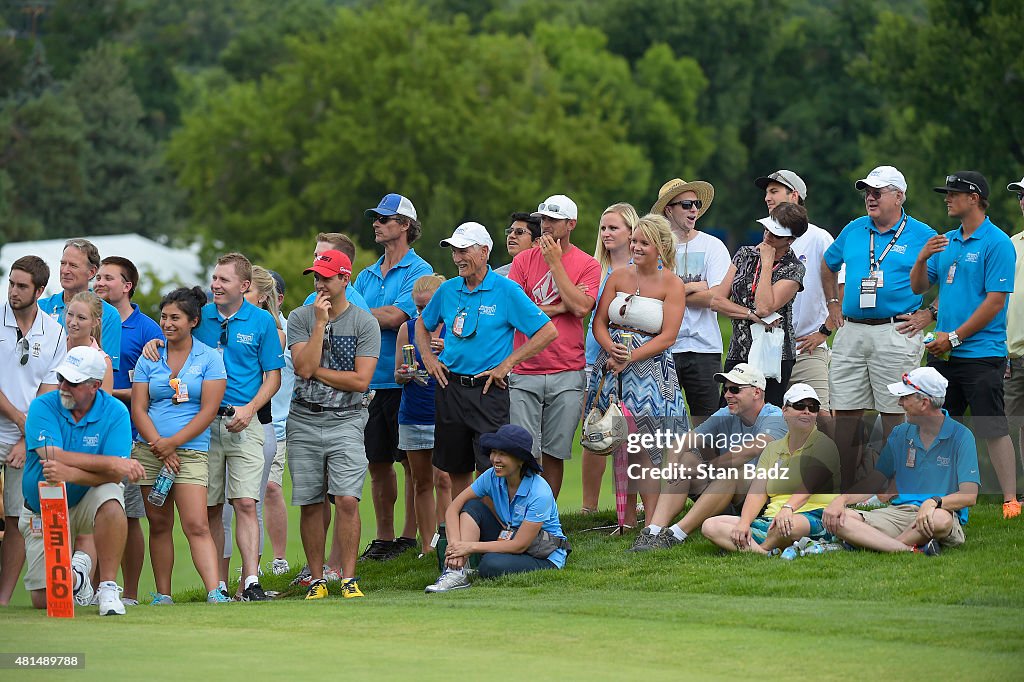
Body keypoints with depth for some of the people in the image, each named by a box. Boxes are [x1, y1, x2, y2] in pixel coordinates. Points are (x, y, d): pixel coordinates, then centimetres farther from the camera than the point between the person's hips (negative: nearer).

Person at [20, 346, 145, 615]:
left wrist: (70, 474, -39)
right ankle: (76, 573, 36)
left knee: (110, 498, -37)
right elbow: (53, 456, -28)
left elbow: (114, 476, -22)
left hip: (86, 505, -1)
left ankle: (108, 588, -25)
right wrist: (113, 462, -31)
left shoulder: (115, 413, -13)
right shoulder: (42, 407, -13)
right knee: (44, 599, -2)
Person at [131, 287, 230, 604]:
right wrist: (159, 447, -9)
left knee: (196, 525, -14)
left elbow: (208, 410, -5)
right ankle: (163, 595, 11)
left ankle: (214, 592, -22)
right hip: (149, 451, 3)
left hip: (191, 450, -3)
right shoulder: (149, 358, 9)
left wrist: (173, 443, -12)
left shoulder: (209, 358, 1)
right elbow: (138, 408, 4)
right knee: (159, 525, 6)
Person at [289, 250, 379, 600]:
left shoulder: (365, 322, 0)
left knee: (347, 499, -13)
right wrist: (321, 323, -10)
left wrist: (316, 371, -6)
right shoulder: (301, 318, 5)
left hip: (346, 422, -2)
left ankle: (348, 578, -9)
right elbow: (303, 368, -9)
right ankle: (316, 580, 9)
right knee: (310, 504, 2)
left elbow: (361, 380, -8)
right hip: (304, 422, 2)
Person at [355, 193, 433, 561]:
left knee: (413, 462, 0)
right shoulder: (367, 276, 16)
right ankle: (383, 537, 15)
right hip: (371, 380, 6)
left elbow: (395, 316, -17)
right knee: (377, 462, 8)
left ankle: (411, 535, 5)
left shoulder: (418, 272, -5)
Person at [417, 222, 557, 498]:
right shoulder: (448, 290, 8)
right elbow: (423, 324, 27)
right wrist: (428, 357, 8)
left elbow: (548, 332, -9)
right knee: (457, 472, 11)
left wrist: (507, 364, -11)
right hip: (450, 387, 5)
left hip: (488, 391, -5)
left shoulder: (507, 291, -7)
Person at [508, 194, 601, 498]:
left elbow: (581, 307, -13)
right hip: (524, 372, 0)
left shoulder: (587, 265, 4)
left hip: (567, 375, 0)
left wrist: (555, 262, -8)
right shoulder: (524, 260, 7)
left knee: (554, 454, 4)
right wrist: (559, 308, -7)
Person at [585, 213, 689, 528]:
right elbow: (599, 322, 7)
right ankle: (627, 519, 8)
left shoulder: (672, 285, -3)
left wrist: (630, 358, -16)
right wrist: (612, 348, -13)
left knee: (646, 447, -10)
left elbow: (667, 337, -9)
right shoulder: (618, 277, 9)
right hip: (613, 365, 4)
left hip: (651, 369, -4)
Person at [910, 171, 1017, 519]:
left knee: (993, 428, -7)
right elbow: (919, 288, 17)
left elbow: (995, 301, -14)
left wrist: (955, 337, -14)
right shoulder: (946, 241, 15)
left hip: (981, 352, -7)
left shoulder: (997, 243, -9)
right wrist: (922, 259, -4)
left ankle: (1010, 499, -5)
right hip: (943, 352, 7)